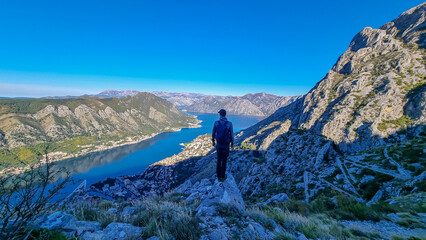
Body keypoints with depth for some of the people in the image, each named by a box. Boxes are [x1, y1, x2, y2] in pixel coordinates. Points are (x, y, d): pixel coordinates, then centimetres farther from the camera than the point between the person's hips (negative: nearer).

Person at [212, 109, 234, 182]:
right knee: (224, 161, 12)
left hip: (218, 144, 2)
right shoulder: (229, 123, -18)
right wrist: (232, 143, 9)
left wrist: (213, 142, 18)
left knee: (219, 160, 18)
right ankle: (222, 177, 24)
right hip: (226, 145, -2)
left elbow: (213, 134, 0)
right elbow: (231, 135, -9)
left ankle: (218, 176, 27)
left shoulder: (216, 123, -12)